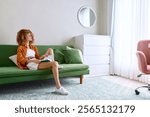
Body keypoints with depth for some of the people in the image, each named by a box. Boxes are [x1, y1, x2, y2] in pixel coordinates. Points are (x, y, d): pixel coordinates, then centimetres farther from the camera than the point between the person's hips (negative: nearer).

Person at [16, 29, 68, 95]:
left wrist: (43, 57, -3)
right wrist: (33, 60, -18)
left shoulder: (33, 47, 27)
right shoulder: (20, 48, 7)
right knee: (55, 64, -30)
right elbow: (21, 60, -6)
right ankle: (58, 87, -34)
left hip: (37, 63, 7)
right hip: (31, 65, -7)